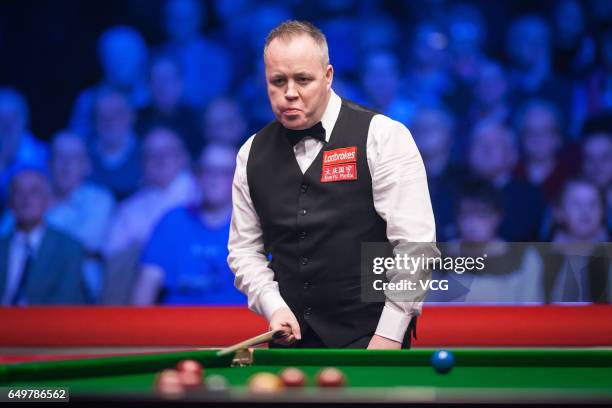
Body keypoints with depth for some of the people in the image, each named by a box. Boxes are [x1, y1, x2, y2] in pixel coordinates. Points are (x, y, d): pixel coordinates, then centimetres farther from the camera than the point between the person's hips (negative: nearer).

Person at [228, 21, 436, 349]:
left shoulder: (382, 137, -8)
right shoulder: (252, 155, 7)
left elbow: (414, 242, -13)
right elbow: (244, 249, 13)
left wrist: (389, 336, -17)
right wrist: (274, 306, -5)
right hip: (292, 338, 4)